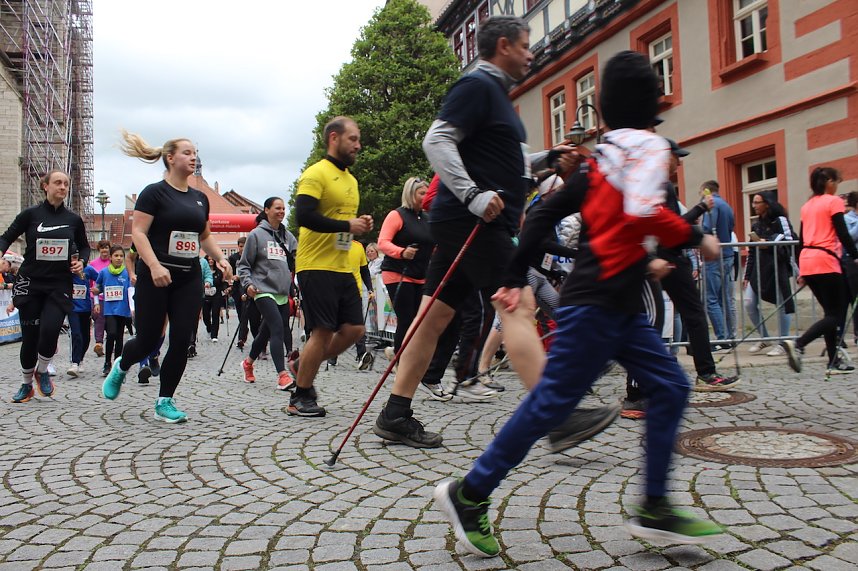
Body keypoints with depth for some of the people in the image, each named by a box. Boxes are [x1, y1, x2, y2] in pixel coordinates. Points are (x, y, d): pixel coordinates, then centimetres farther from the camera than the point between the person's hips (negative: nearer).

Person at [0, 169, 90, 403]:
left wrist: (81, 261, 0)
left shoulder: (73, 220, 5)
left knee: (50, 330, -17)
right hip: (30, 283, -1)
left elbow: (84, 246, 19)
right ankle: (26, 385, 25)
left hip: (60, 285, 1)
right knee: (30, 336, 4)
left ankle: (42, 371, 14)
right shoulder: (30, 214, 0)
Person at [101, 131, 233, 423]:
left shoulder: (200, 198, 14)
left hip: (189, 278, 5)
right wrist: (155, 266, -24)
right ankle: (120, 367, 34)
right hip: (155, 277, -5)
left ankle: (165, 401, 12)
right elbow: (138, 232, -11)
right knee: (148, 339, 0)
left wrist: (220, 258, 7)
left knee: (182, 341, -1)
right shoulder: (154, 192, -5)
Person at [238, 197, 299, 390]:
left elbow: (296, 261, 17)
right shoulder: (256, 234, 0)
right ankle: (282, 375, -21)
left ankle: (248, 362, 37)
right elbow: (244, 264, 2)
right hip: (264, 291, -6)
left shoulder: (288, 236, 13)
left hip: (283, 293, 6)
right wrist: (247, 283, -12)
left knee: (266, 331, 14)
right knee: (278, 328, -19)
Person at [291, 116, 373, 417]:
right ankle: (300, 399, 10)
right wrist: (347, 225, -20)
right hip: (316, 266, -8)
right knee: (323, 331, -5)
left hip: (342, 268, 9)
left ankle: (303, 366, 25)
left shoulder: (351, 180, 19)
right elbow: (304, 215, -22)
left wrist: (361, 224, 7)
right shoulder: (316, 174, -9)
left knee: (354, 329, 6)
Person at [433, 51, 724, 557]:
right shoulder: (648, 145, -6)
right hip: (598, 300, -9)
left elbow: (544, 214, 16)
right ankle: (470, 494, 4)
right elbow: (643, 211, -25)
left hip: (618, 305, 9)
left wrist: (516, 278, 18)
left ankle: (656, 510, 11)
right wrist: (695, 239, -9)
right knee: (553, 400, -6)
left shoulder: (600, 155, 18)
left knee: (670, 386, 9)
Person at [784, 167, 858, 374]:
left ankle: (834, 361, 13)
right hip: (825, 261, -8)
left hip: (807, 261, 8)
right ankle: (797, 345, -22)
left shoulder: (807, 205, 18)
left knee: (831, 312, 14)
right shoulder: (834, 202, -2)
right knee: (836, 314, -4)